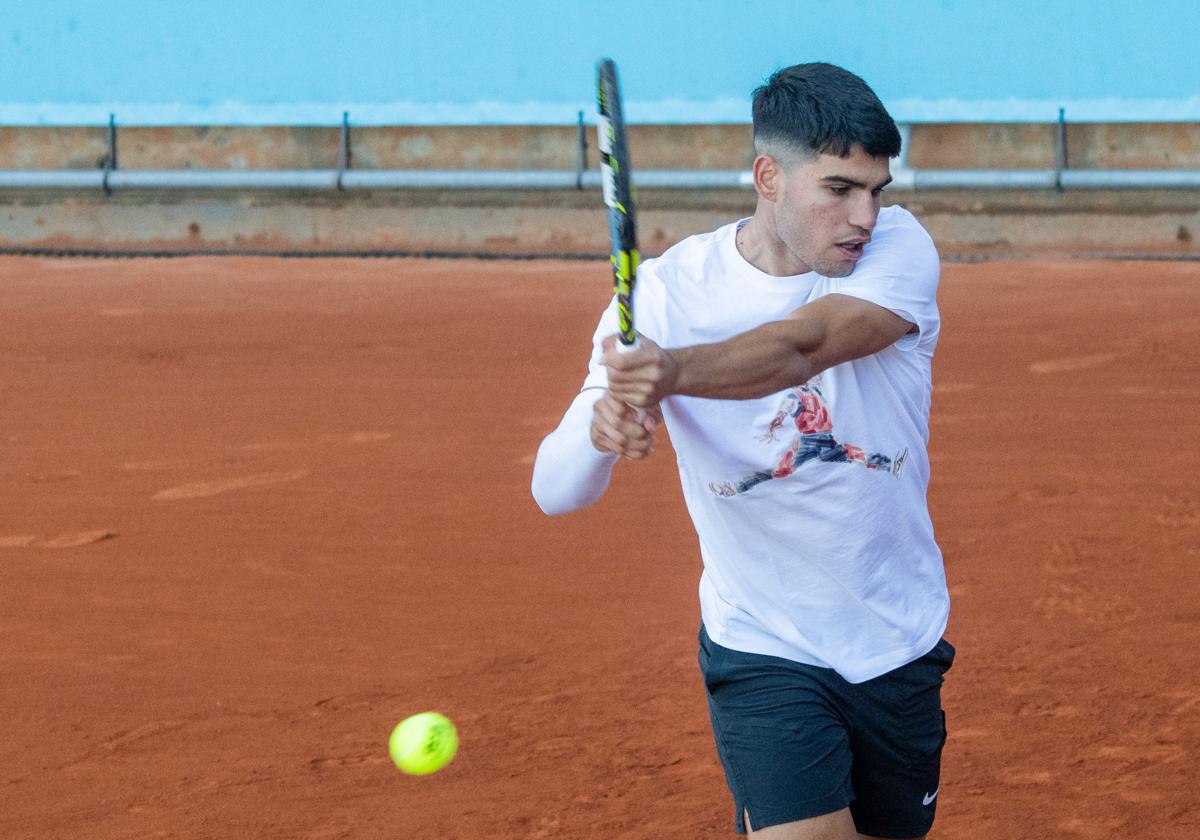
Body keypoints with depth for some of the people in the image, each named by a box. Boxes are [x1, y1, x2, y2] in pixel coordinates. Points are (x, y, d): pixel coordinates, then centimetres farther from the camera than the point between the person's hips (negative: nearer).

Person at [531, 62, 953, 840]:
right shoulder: (666, 293, -13)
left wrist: (676, 371, -52)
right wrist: (600, 429, -43)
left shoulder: (899, 249, -11)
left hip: (901, 647, 2)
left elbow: (801, 345, -32)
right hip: (765, 653, -2)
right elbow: (555, 490, -19)